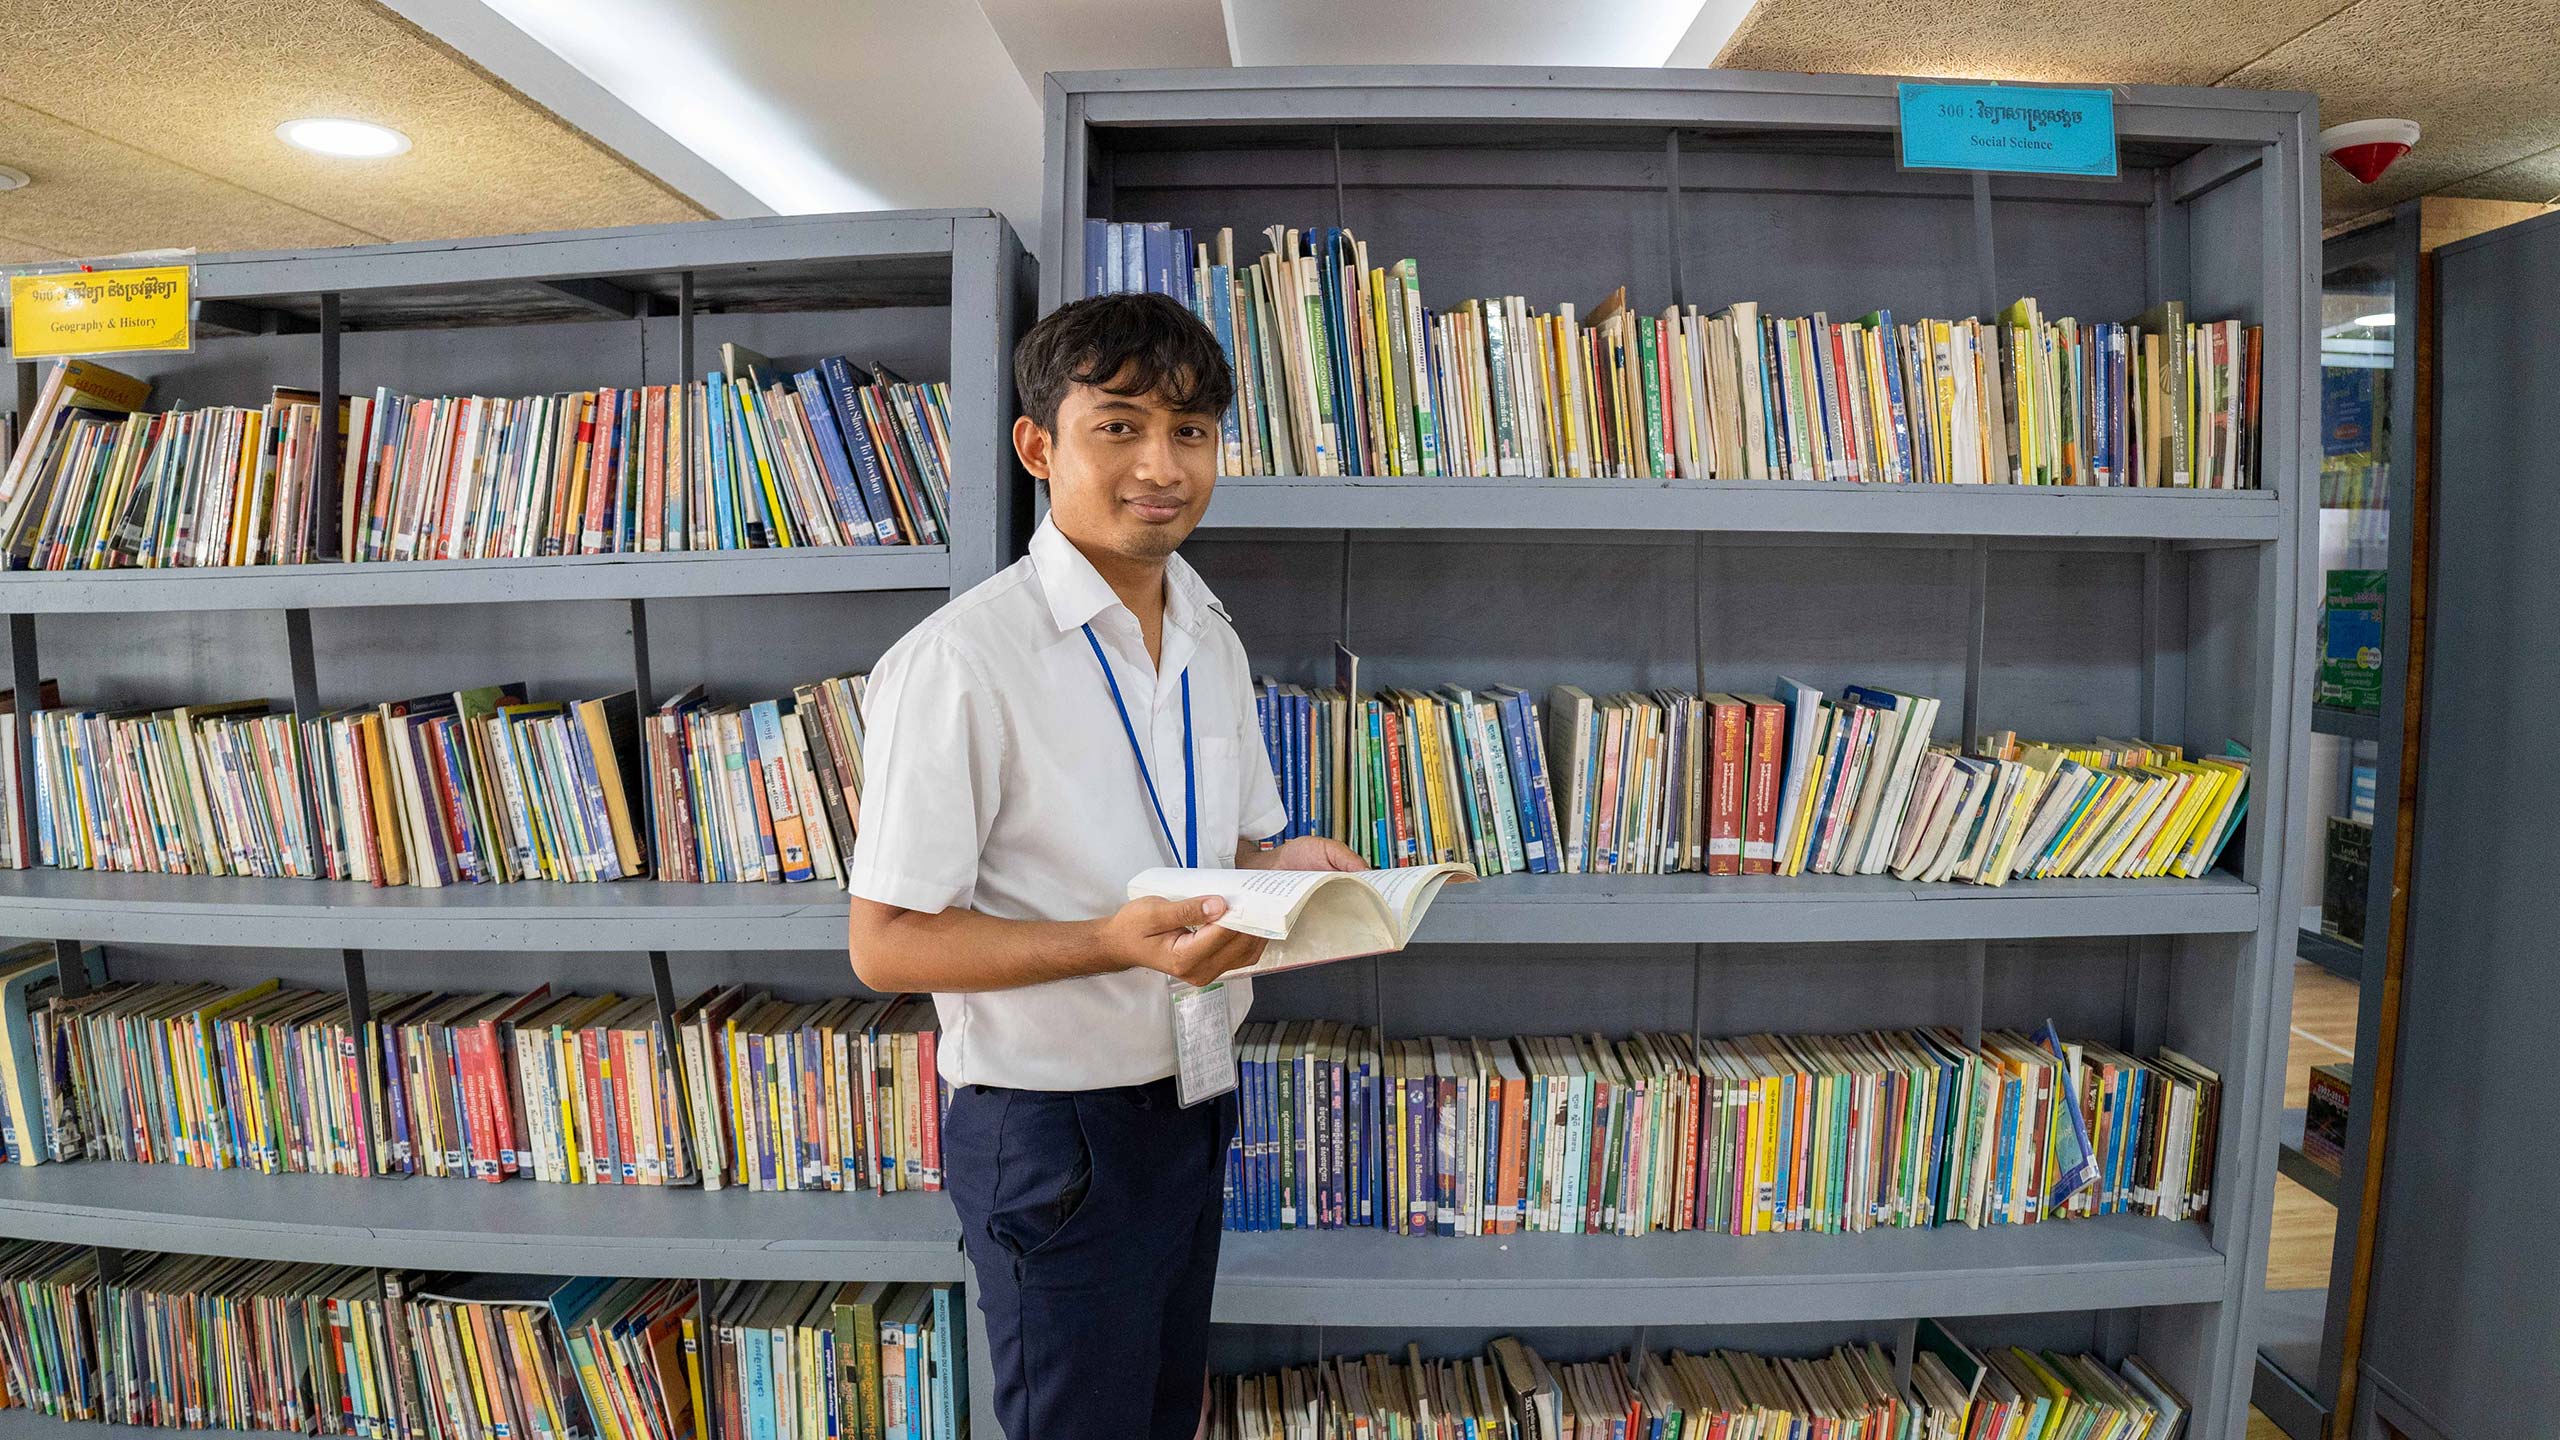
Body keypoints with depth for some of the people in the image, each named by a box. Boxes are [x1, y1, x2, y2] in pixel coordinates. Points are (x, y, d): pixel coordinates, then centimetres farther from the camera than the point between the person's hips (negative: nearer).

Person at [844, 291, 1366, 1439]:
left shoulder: (1214, 642, 5)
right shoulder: (960, 659, -20)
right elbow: (886, 945, -19)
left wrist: (1284, 867, -8)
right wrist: (1118, 942, -30)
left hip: (1192, 1100, 7)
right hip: (1056, 1128, -7)